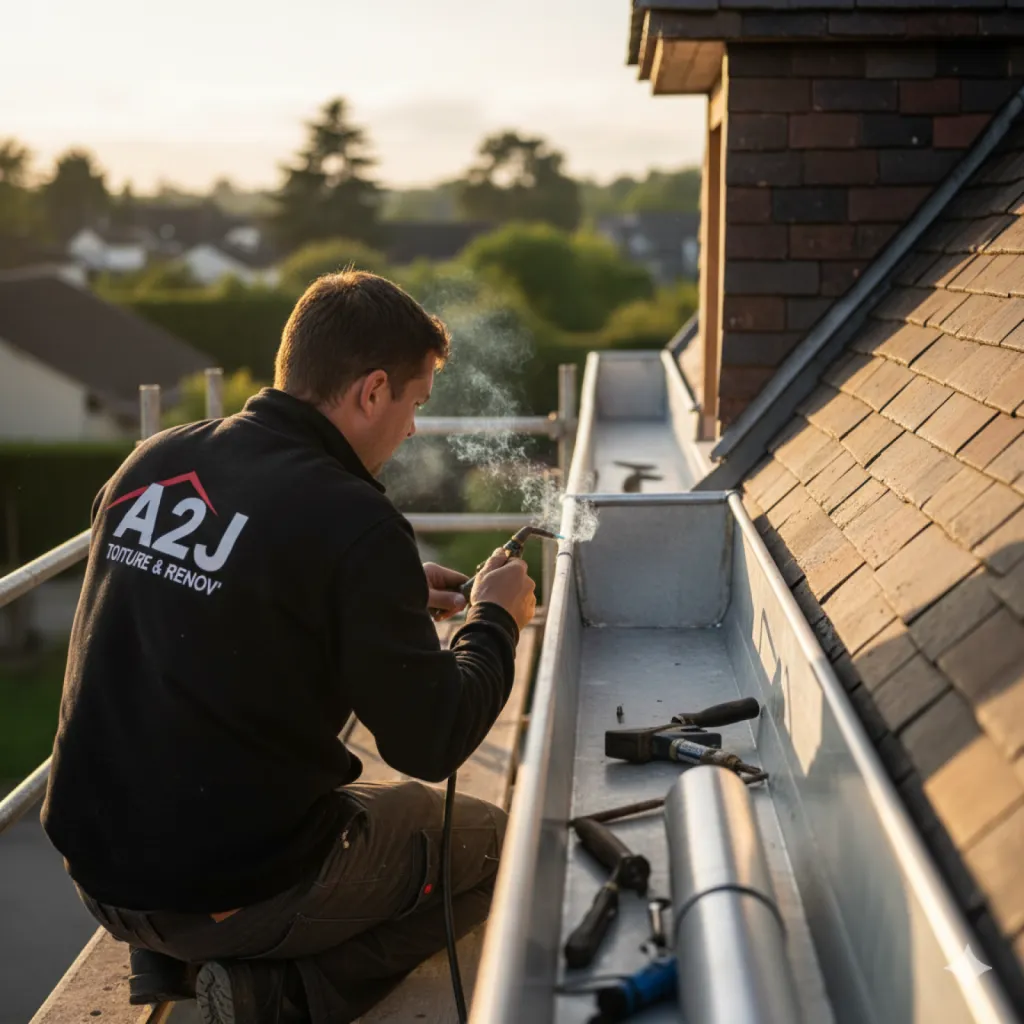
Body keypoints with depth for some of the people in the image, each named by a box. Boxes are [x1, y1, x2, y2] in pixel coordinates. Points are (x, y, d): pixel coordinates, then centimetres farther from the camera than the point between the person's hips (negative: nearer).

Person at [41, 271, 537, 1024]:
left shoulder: (148, 464, -1)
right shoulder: (351, 522, -21)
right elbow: (429, 742, -14)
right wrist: (495, 619, 4)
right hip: (241, 892, -7)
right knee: (492, 845, 15)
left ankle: (178, 955, 13)